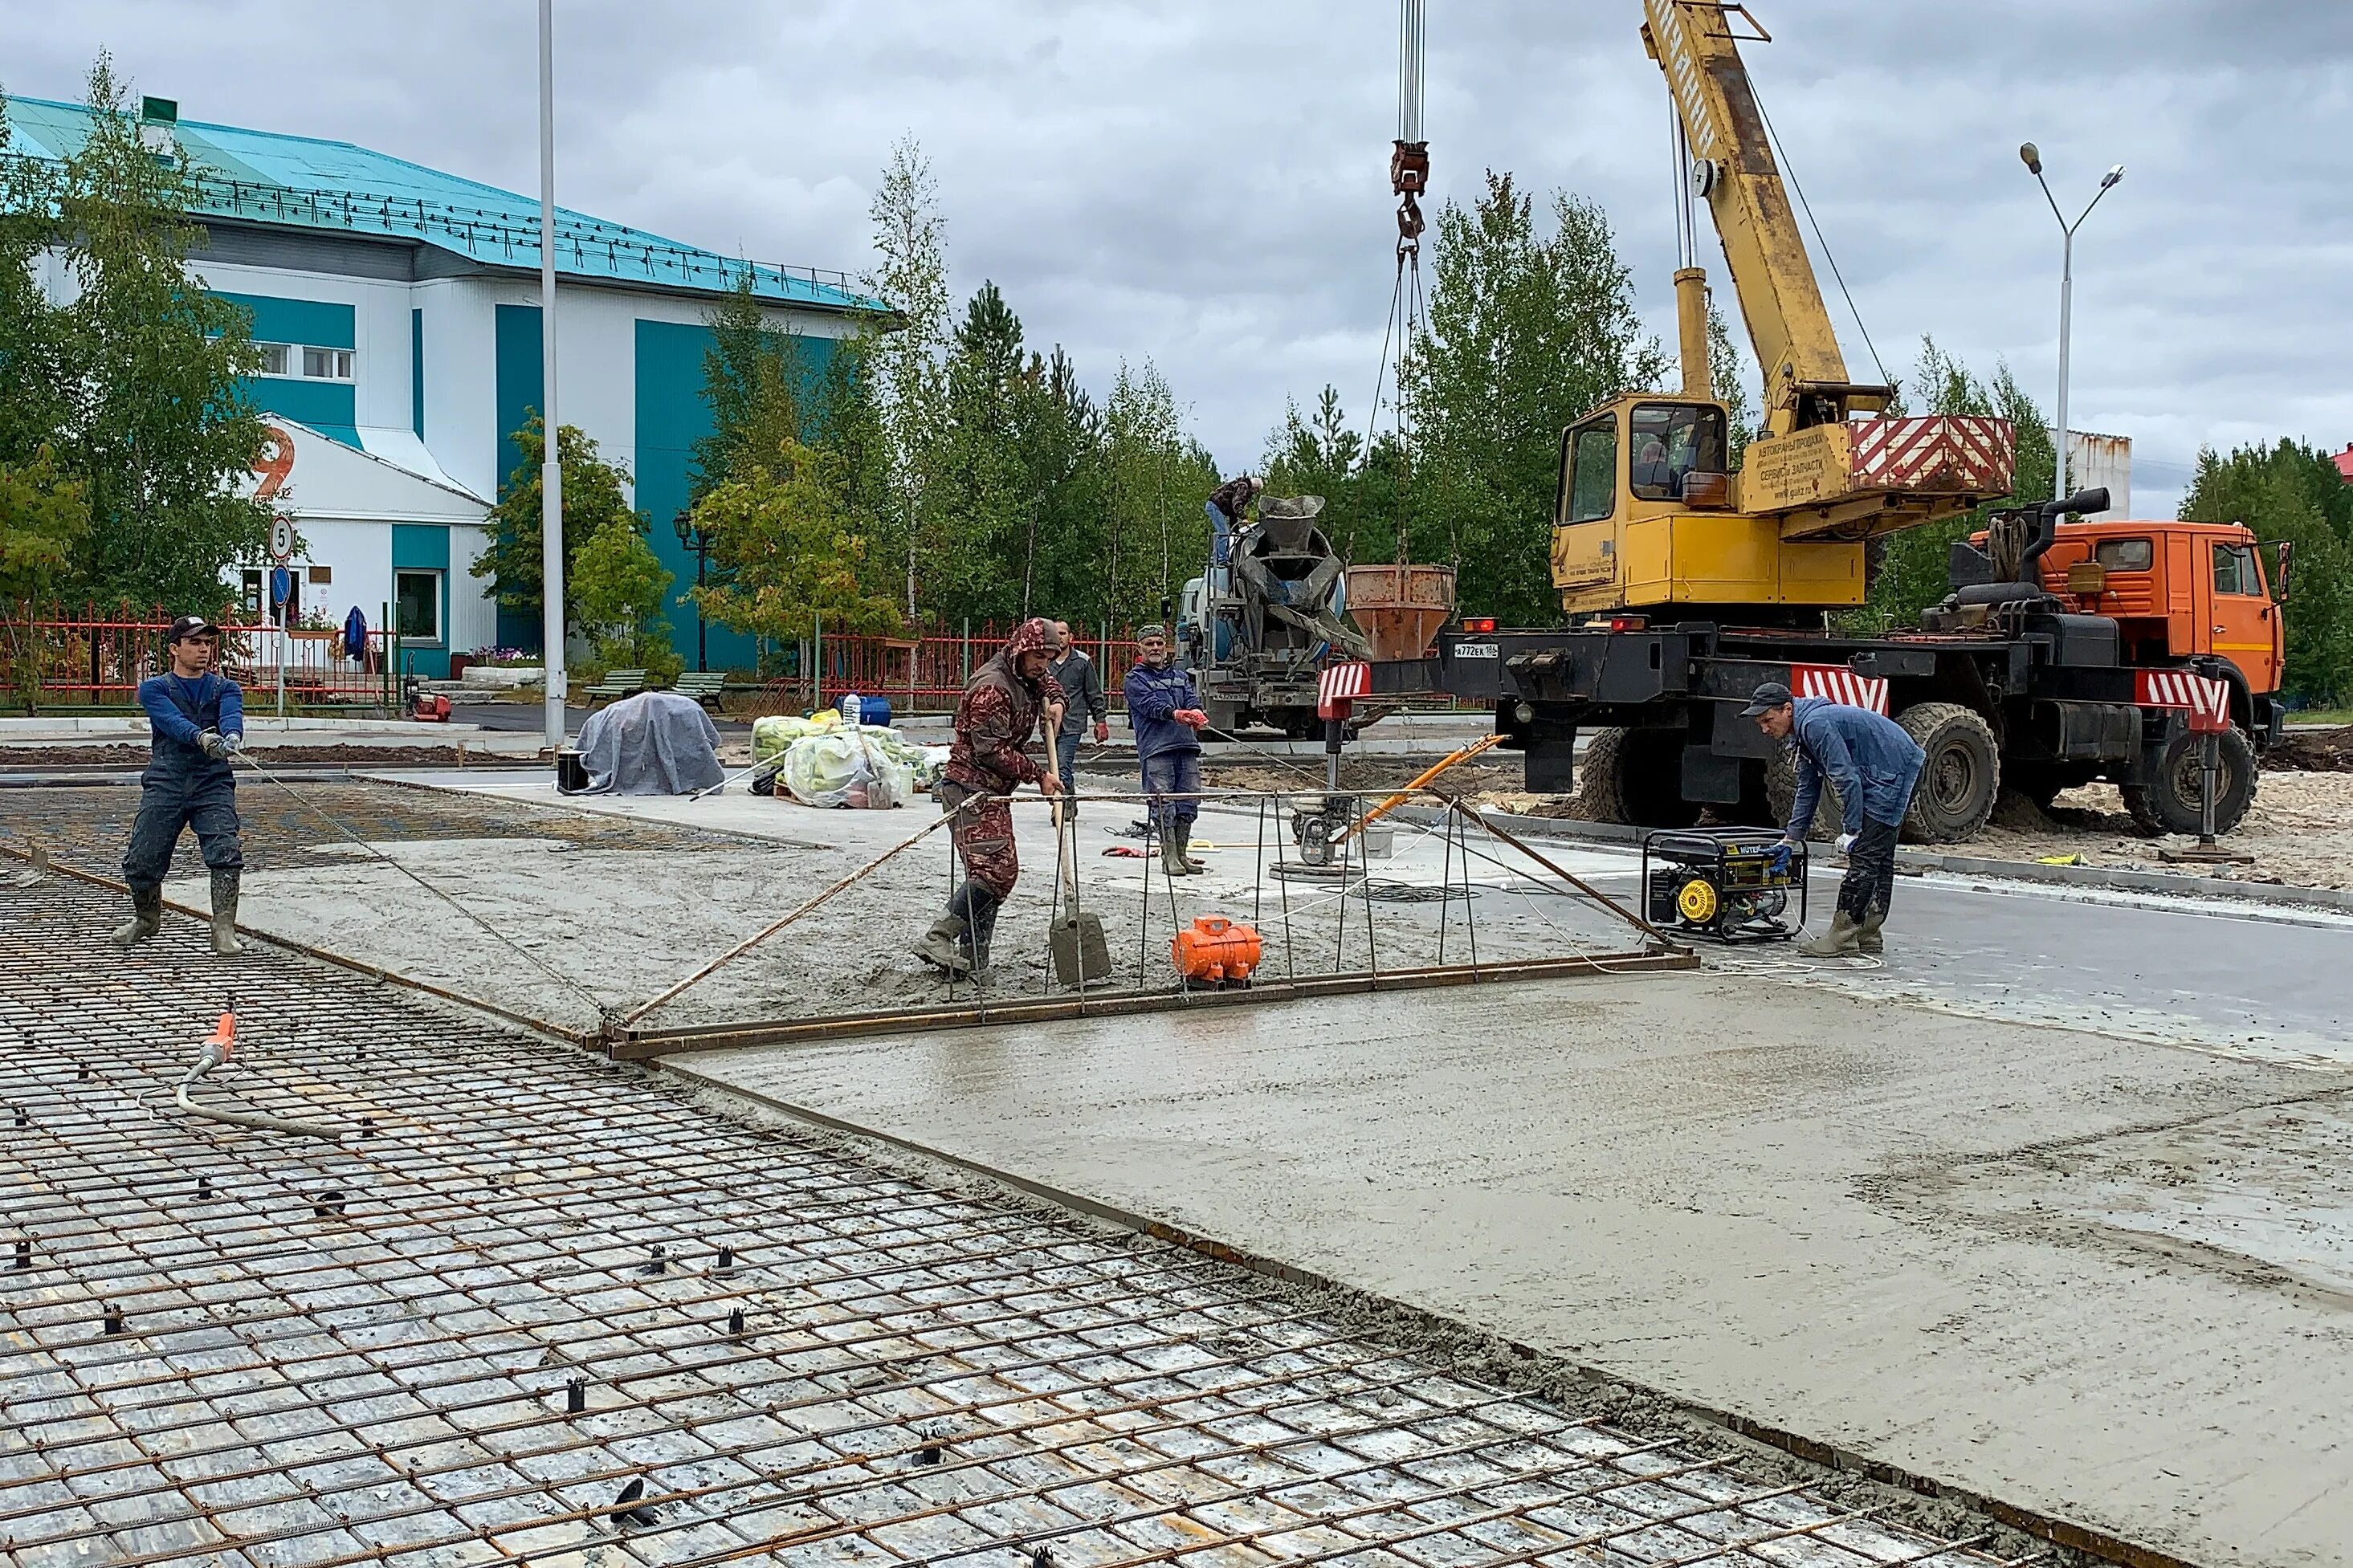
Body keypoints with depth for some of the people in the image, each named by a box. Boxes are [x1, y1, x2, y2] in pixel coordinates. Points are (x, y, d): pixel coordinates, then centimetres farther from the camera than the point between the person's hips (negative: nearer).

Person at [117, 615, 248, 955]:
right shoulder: (154, 688, 8)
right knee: (141, 860, -1)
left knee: (226, 852, -20)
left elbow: (232, 715, -11)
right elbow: (172, 721, -14)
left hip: (213, 783, 0)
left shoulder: (225, 688, 12)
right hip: (165, 783, 0)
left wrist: (232, 737, -36)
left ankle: (224, 931, -14)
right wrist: (201, 738, -35)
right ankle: (147, 920, 28)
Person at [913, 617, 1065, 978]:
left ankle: (972, 960, 9)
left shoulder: (1027, 678, 15)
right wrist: (1037, 776, -16)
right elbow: (991, 749, -21)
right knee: (995, 868, -19)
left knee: (999, 870, 7)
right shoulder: (992, 687, -16)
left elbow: (1047, 681, 41)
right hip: (971, 788, -10)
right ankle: (935, 939, -17)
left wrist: (1056, 701, 17)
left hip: (992, 791, 10)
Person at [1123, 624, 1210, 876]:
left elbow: (1193, 699, 7)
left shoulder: (1180, 676, 24)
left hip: (1187, 744, 5)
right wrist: (1176, 714, -29)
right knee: (1164, 805, -8)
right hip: (1156, 748, -5)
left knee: (1188, 801, 5)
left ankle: (1182, 854, 14)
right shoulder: (1135, 680, 6)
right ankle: (1169, 857, -4)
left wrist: (1196, 713, -18)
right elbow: (1150, 705, -11)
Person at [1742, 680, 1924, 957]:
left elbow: (1846, 777, -23)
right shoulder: (1807, 727, 15)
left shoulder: (1816, 724, -19)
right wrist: (1790, 839, 21)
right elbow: (1807, 791, 22)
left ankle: (1842, 936, -9)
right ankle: (1867, 936, 19)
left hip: (1894, 773, -11)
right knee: (1879, 856, 13)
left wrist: (1852, 830, -19)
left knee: (1864, 856, -10)